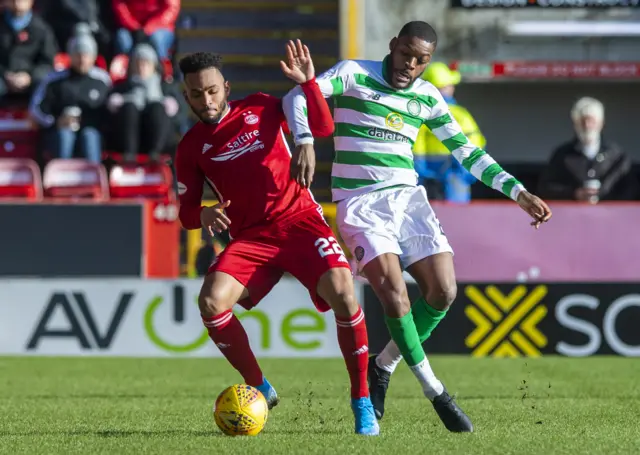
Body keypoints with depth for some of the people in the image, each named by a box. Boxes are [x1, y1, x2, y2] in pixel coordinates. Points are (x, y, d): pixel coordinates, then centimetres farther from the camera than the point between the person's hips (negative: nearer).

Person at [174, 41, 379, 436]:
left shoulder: (261, 108, 6)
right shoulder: (191, 148, 7)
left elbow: (324, 127, 5)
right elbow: (186, 213, 9)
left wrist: (309, 82, -9)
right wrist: (203, 215, -14)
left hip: (300, 219, -2)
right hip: (251, 237, 2)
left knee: (342, 289, -27)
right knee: (211, 302, -24)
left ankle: (362, 402, -13)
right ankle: (258, 388, -2)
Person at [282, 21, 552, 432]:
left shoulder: (428, 98, 10)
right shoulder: (353, 74, -3)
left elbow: (467, 152, 15)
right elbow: (297, 97, -13)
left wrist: (518, 192, 8)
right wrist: (305, 142, -33)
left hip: (407, 198, 5)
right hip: (360, 204, -5)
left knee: (443, 293, -8)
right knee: (395, 294, -20)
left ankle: (383, 367, 14)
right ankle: (435, 392, -8)